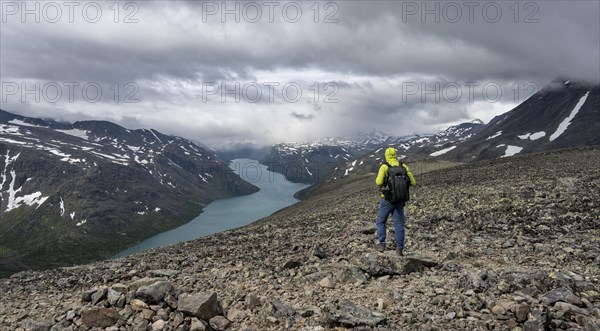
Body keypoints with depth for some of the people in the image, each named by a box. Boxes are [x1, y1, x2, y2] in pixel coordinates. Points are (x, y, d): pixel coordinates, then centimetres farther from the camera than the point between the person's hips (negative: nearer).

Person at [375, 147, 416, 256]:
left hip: (387, 199, -3)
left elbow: (379, 182, -18)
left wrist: (377, 179, 5)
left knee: (381, 222, 12)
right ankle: (399, 249, 6)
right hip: (400, 200, 3)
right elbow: (413, 182, 1)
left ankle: (381, 244, 3)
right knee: (399, 224, 7)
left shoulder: (384, 167, -8)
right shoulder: (404, 166, 3)